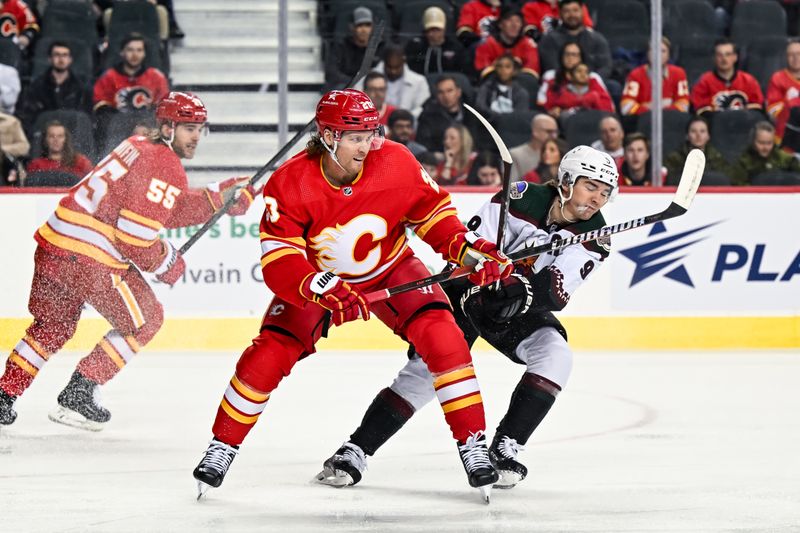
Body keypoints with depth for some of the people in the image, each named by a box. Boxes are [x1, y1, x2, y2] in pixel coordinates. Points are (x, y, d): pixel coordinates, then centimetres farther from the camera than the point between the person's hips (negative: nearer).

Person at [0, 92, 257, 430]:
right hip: (90, 258, -9)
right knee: (144, 320, 11)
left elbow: (168, 209, 24)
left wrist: (220, 197, 19)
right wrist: (166, 262, 0)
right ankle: (77, 395, 7)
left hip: (52, 243, 9)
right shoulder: (165, 166, -10)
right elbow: (135, 234, -17)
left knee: (54, 326, 26)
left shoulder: (140, 147, 20)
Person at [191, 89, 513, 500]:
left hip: (390, 271, 1)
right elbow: (278, 261, -30)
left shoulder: (395, 163, -22)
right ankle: (222, 447, 7)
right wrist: (322, 290, -47)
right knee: (269, 354, -14)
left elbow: (432, 209, -5)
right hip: (317, 279, -1)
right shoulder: (290, 184, -26)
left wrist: (467, 249, -21)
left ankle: (473, 444, -11)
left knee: (442, 337, -21)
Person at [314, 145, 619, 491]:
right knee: (428, 366, -16)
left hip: (523, 307, 3)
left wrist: (522, 293, -42)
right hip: (471, 292, -3)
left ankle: (504, 450, -14)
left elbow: (557, 290, -24)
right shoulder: (523, 199, -20)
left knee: (555, 356, -22)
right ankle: (355, 452, -11)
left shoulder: (594, 238, -12)